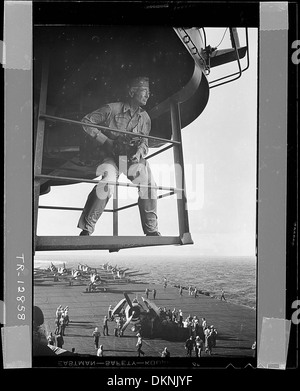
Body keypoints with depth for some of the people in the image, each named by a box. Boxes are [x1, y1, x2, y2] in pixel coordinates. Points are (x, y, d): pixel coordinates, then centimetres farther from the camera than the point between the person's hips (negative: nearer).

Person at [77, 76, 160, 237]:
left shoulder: (145, 118, 5)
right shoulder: (112, 109, -9)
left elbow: (143, 142, 8)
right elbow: (86, 122, -6)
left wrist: (139, 152, -17)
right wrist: (106, 141, -13)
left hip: (132, 158, 4)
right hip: (111, 157, -4)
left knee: (148, 183, -22)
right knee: (107, 183, -32)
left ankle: (151, 230, -9)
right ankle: (86, 228, -17)